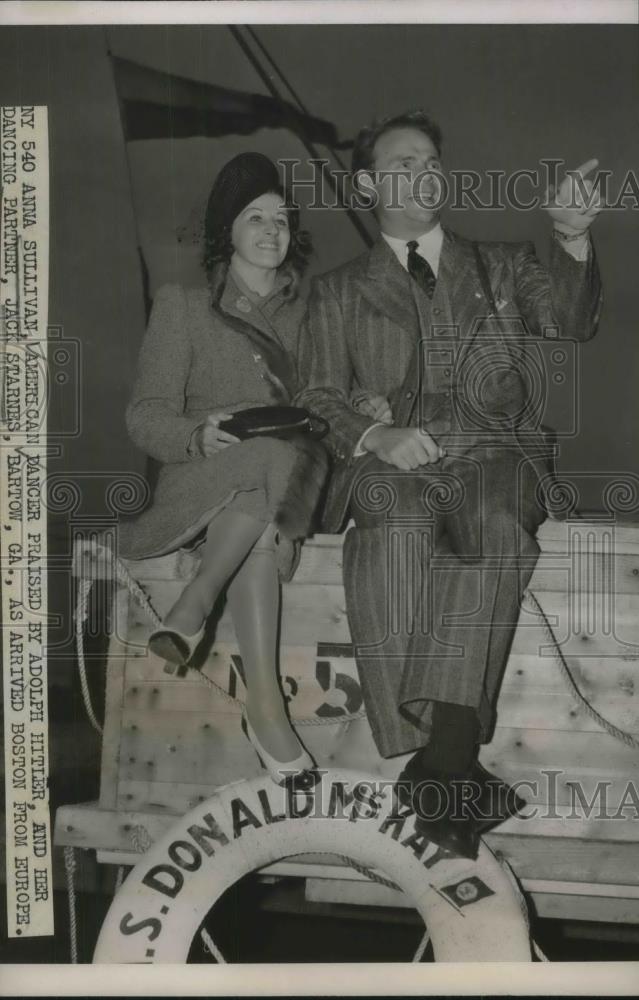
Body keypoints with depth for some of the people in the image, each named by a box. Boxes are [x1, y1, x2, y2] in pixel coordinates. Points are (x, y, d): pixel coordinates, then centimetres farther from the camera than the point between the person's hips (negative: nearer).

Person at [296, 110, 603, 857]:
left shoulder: (502, 270, 25)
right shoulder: (338, 294, 22)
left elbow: (571, 321, 7)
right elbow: (318, 398, 13)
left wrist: (573, 240, -13)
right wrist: (374, 435, -9)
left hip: (494, 457, 1)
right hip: (393, 466, 0)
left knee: (494, 533, -35)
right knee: (401, 533, -36)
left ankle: (445, 760, -43)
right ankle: (452, 772, -38)